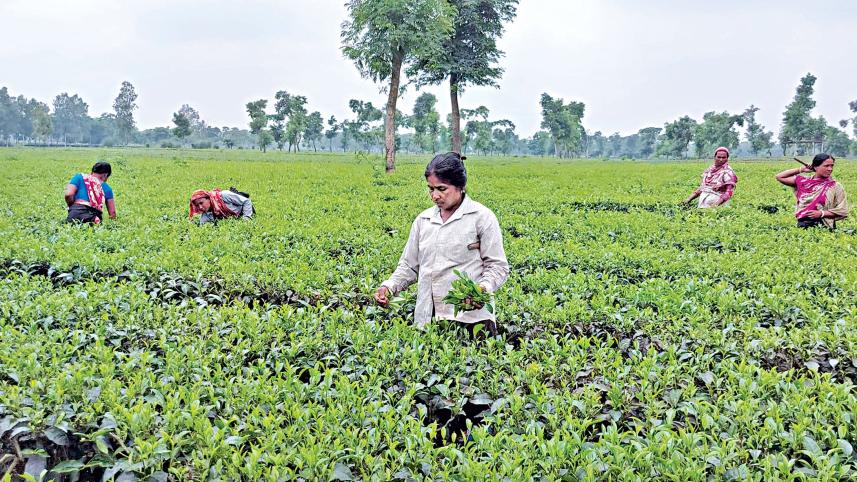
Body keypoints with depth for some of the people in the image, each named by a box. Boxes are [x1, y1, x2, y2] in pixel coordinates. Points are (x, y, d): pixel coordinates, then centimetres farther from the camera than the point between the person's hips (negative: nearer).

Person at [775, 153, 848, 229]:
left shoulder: (835, 187, 2)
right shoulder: (804, 181, 8)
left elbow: (842, 211, 1)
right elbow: (779, 177, 10)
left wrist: (821, 213, -11)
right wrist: (801, 169, 7)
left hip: (824, 226, -2)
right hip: (802, 225, 2)